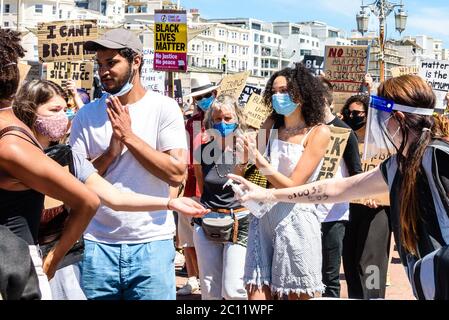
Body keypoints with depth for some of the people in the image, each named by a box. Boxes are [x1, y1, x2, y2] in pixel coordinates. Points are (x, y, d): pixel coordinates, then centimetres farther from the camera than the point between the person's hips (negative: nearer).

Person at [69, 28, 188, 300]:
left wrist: (129, 136, -12)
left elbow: (177, 174, -11)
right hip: (97, 244, 2)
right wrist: (111, 151, -12)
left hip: (151, 244, -2)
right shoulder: (87, 115, 5)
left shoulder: (164, 108, -2)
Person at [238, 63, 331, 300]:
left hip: (295, 217, -4)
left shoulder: (318, 133, -4)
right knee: (257, 292, 1)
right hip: (263, 215, 4)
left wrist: (261, 161, -24)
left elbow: (292, 186, -13)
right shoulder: (271, 125, 9)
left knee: (298, 294, 5)